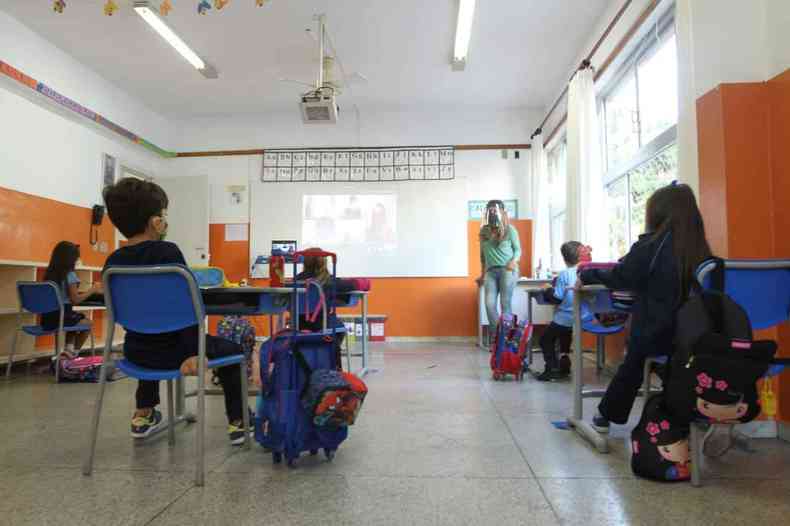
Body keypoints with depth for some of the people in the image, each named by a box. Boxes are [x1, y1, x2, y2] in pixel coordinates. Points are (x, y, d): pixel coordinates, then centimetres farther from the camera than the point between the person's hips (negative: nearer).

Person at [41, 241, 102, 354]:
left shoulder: (49, 274, 8)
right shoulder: (70, 275, -12)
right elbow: (76, 300, -12)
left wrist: (85, 292, 25)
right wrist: (92, 289, -1)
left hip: (47, 317, 7)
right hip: (62, 316, -7)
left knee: (77, 318, 32)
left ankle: (69, 349, 20)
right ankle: (73, 352, 26)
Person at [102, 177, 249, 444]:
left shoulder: (113, 261, -1)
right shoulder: (168, 251, -18)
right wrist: (193, 351, -20)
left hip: (136, 352, 6)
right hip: (173, 351, -6)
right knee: (231, 349, 19)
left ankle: (144, 414, 43)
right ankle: (237, 423, 20)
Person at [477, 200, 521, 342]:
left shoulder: (509, 229, 2)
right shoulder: (483, 231, 12)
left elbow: (518, 249, 4)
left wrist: (514, 261, -16)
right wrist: (483, 274, 19)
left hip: (507, 270, -3)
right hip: (491, 271, 4)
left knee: (505, 304, -7)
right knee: (489, 304, -7)